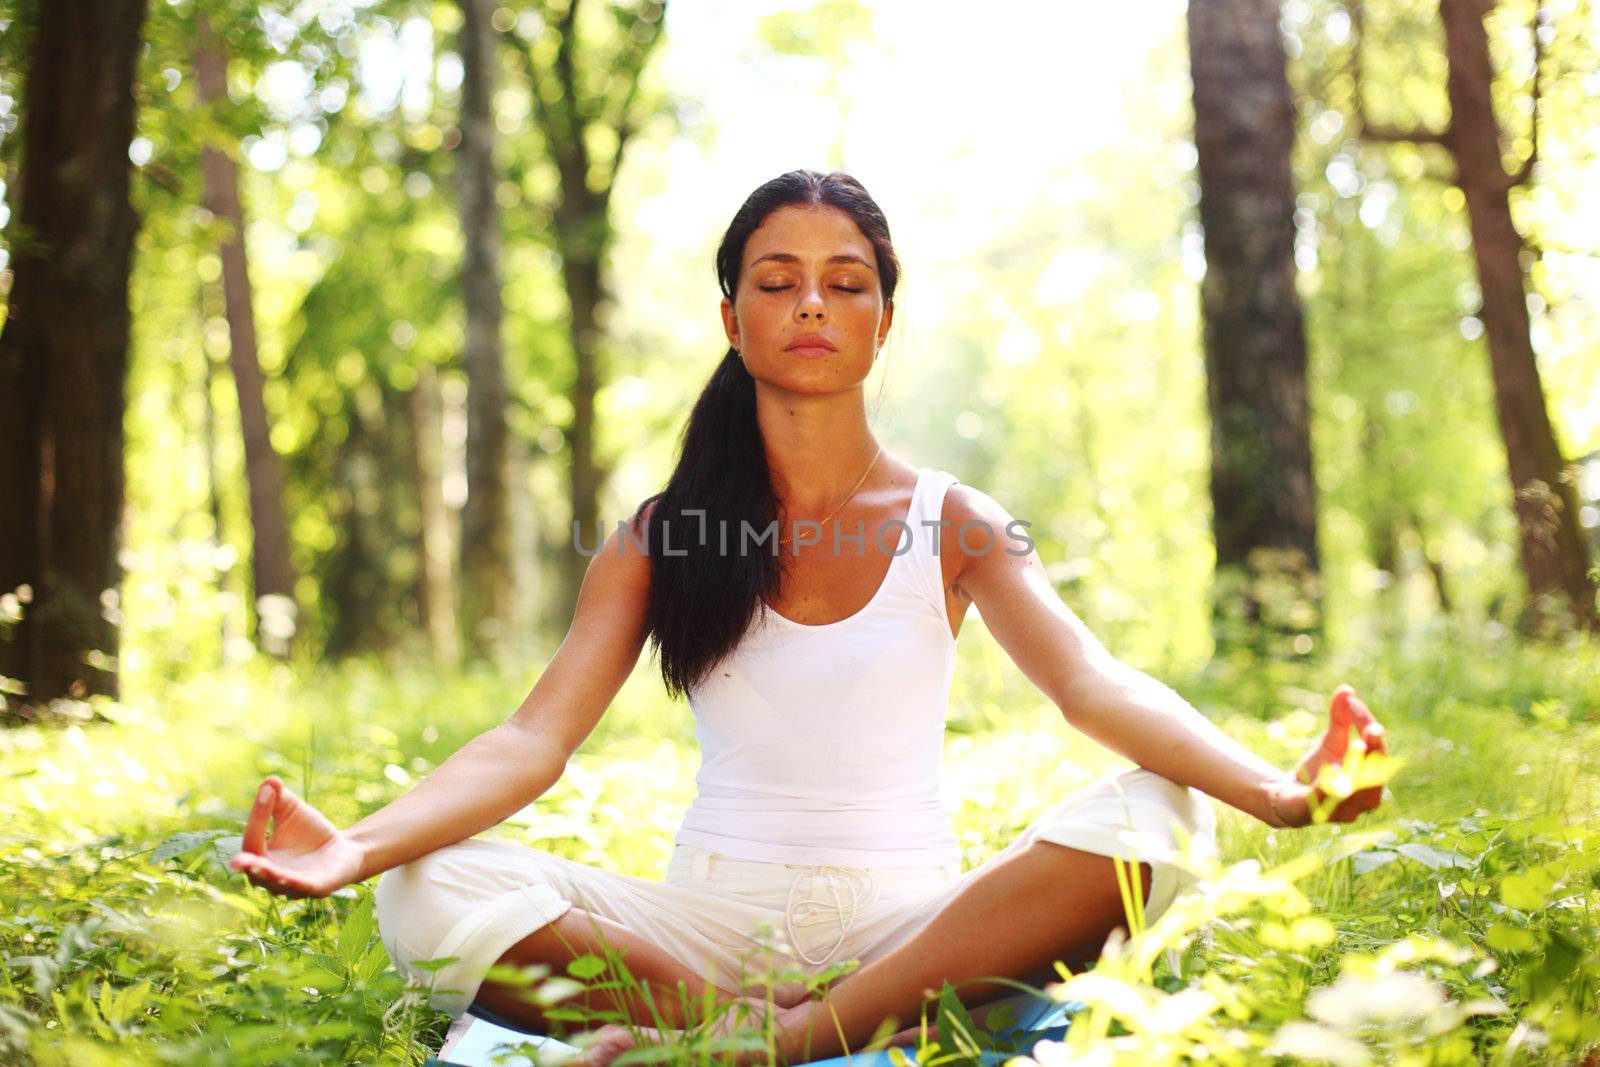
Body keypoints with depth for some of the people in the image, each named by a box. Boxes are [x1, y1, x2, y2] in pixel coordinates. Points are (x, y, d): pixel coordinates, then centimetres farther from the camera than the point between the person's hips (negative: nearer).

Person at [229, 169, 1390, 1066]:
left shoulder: (952, 524, 5)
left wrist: (1276, 788, -32)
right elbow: (535, 738, -5)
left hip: (907, 916, 0)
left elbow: (1097, 683, -11)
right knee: (431, 896, -25)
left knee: (1152, 819, -29)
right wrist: (358, 845, -25)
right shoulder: (663, 534, 6)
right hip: (715, 914, 0)